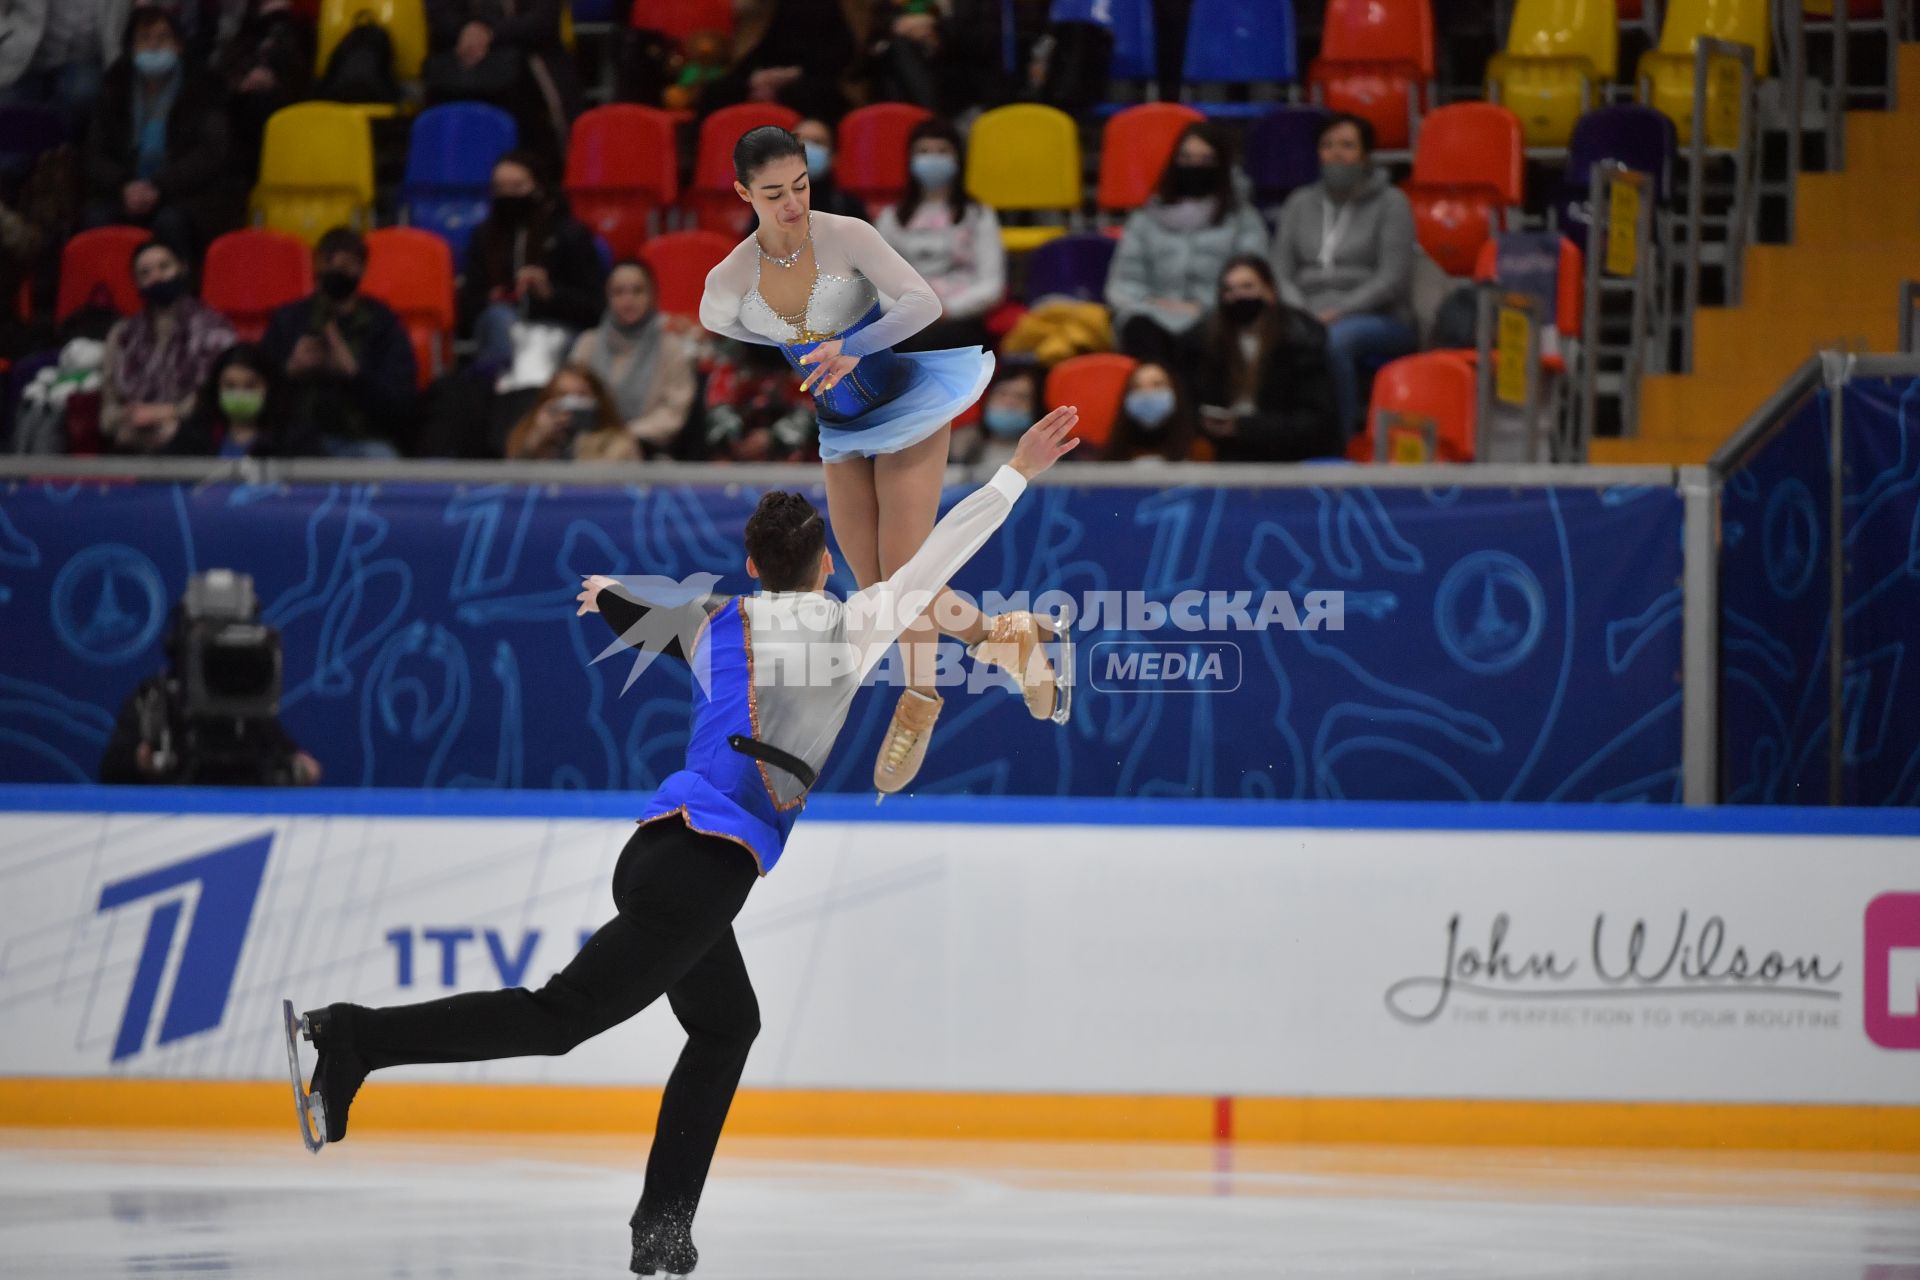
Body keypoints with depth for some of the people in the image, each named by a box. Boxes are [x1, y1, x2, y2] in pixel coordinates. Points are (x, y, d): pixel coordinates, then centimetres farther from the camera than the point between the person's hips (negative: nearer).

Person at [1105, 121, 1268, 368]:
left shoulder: (1243, 220, 21)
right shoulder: (1146, 220, 27)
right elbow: (1123, 283, 19)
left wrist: (1201, 306, -10)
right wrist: (1147, 302, -5)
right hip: (1154, 317, 1)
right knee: (1141, 328, -38)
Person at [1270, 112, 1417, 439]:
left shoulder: (1390, 203, 5)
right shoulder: (1300, 203, 19)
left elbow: (1391, 280, -4)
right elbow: (1280, 270, 12)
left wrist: (1339, 313, -16)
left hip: (1380, 323, -3)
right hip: (1309, 317, 3)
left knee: (1335, 338, -39)